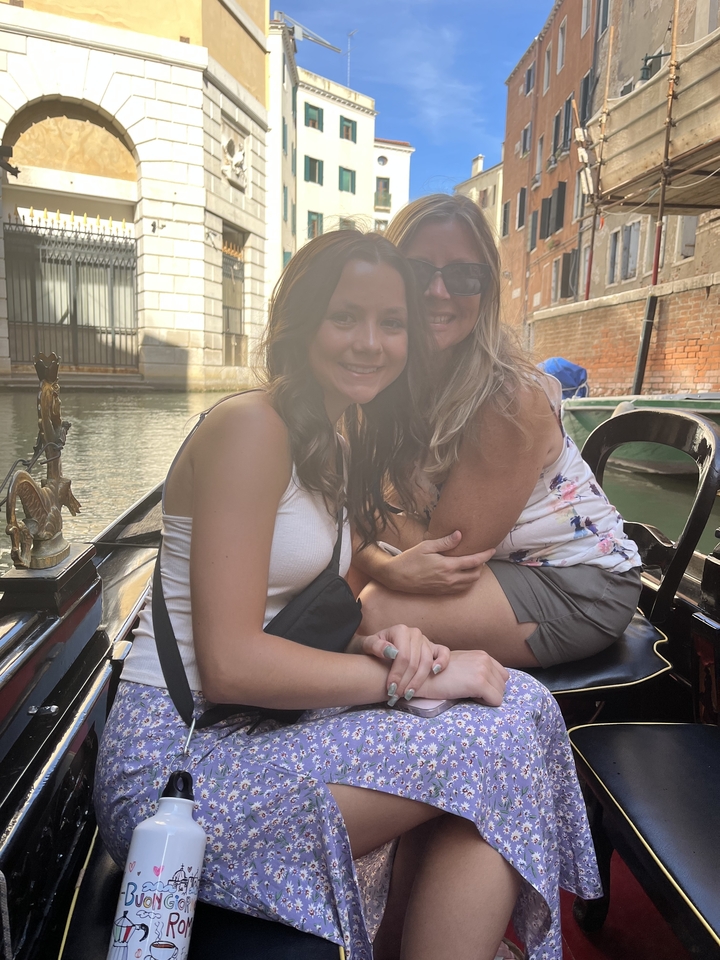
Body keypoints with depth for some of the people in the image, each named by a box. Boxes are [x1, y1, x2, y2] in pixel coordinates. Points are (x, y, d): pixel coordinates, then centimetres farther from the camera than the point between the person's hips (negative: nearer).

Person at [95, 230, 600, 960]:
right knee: (503, 732, -16)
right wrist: (406, 676, -16)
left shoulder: (330, 441, 12)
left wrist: (378, 640, -8)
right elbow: (229, 662, -21)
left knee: (515, 701, 1)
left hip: (243, 731, 9)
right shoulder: (250, 426, -16)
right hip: (176, 764, -8)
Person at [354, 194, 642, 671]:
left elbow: (449, 544, -23)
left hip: (581, 582, -6)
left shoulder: (512, 397, -27)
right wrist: (385, 566, -29)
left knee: (380, 611, -24)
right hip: (493, 567, 6)